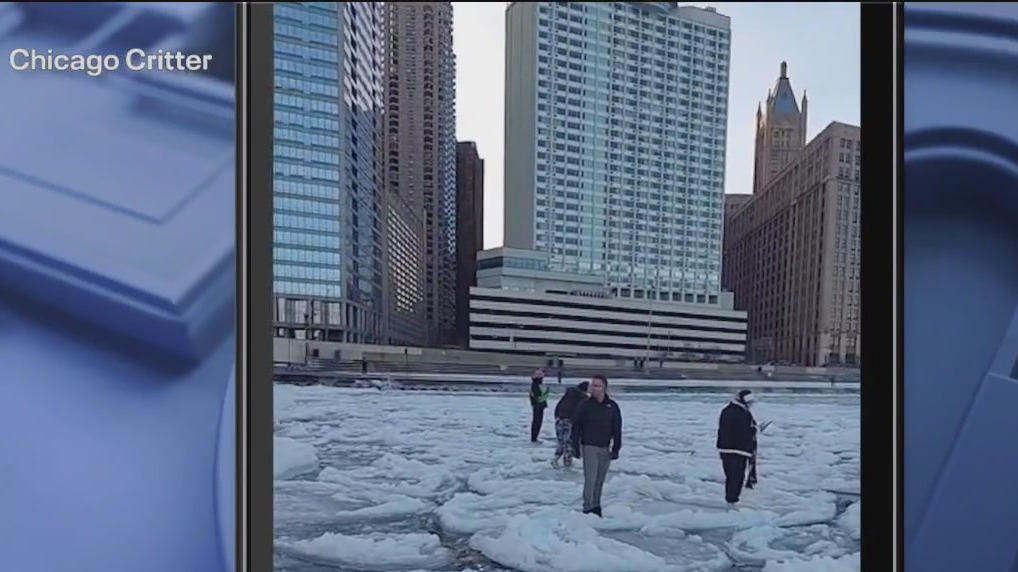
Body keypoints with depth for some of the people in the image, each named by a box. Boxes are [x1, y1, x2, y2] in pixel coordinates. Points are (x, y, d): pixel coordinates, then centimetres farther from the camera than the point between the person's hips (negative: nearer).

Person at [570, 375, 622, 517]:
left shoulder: (612, 406, 1)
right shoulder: (585, 405, -6)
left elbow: (617, 429, 6)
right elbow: (576, 427, -3)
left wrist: (616, 449, 3)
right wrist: (575, 447, -5)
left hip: (605, 448, 3)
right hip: (589, 447, -3)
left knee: (600, 480, 10)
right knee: (590, 479, -9)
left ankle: (596, 506, 21)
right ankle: (588, 508, -5)